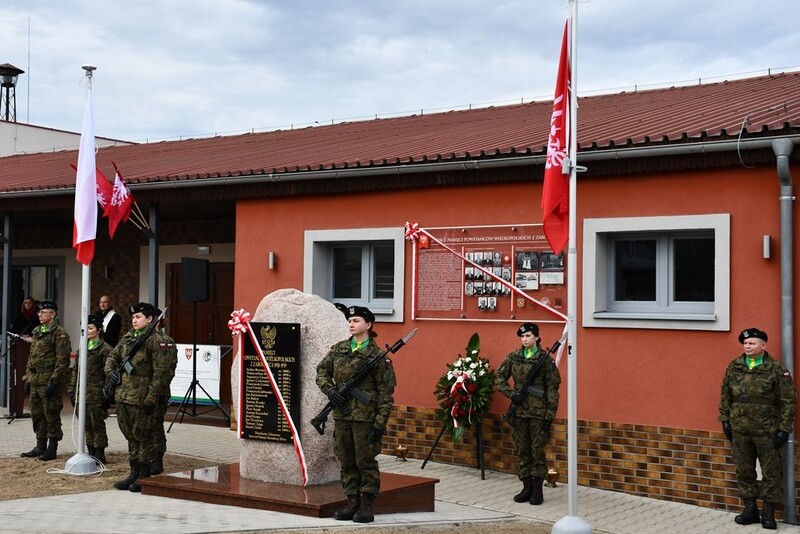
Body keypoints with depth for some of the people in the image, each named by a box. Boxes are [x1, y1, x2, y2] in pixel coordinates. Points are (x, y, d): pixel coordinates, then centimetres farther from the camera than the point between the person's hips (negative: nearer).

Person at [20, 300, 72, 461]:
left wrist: (53, 381, -19)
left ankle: (52, 449, 7)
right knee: (37, 415, 13)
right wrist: (27, 378, 14)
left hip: (49, 382, -8)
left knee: (51, 416, -1)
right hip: (35, 381, 8)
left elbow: (63, 360, -15)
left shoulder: (59, 333, -10)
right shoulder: (36, 332, 16)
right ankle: (40, 446, 22)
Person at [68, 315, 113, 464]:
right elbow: (75, 370, 17)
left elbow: (108, 373, -10)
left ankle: (99, 454, 6)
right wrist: (72, 390, 12)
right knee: (87, 425, 11)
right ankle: (91, 452, 19)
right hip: (82, 393, 7)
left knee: (97, 424, -1)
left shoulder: (105, 349, -7)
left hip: (96, 394, -7)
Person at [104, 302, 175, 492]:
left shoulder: (155, 341, -10)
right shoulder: (127, 338, 13)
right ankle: (134, 472, 25)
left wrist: (151, 399, -18)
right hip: (122, 397, 8)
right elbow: (112, 357, 26)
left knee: (143, 437, 1)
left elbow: (161, 373, -15)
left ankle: (145, 476, 9)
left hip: (140, 399, -8)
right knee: (130, 437, 15)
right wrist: (110, 373, 6)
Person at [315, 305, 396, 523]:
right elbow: (321, 371, 16)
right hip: (341, 415, 5)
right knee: (345, 461, 10)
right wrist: (330, 390, -4)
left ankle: (367, 506, 9)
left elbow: (385, 391, -8)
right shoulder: (338, 350, 8)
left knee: (365, 461, 1)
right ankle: (352, 502, 20)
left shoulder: (376, 355, -7)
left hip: (364, 416, -5)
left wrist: (381, 422, -13)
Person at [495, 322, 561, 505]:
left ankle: (537, 489, 8)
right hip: (519, 410, 4)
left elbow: (552, 388, -5)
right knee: (521, 450, 8)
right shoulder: (513, 357, 5)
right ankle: (527, 487, 18)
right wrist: (511, 393, -4)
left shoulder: (545, 359, -5)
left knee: (538, 449, 0)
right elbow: (499, 378, 12)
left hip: (539, 412, -4)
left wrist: (550, 414, -9)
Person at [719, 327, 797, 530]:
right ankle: (750, 509, 23)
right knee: (744, 471, 11)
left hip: (767, 431, -4)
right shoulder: (734, 367, 4)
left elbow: (788, 400, -7)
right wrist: (725, 420, 10)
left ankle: (769, 513, 13)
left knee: (770, 473, 3)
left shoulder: (777, 369, -8)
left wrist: (784, 429, -9)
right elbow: (725, 396, 13)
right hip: (740, 429, 4)